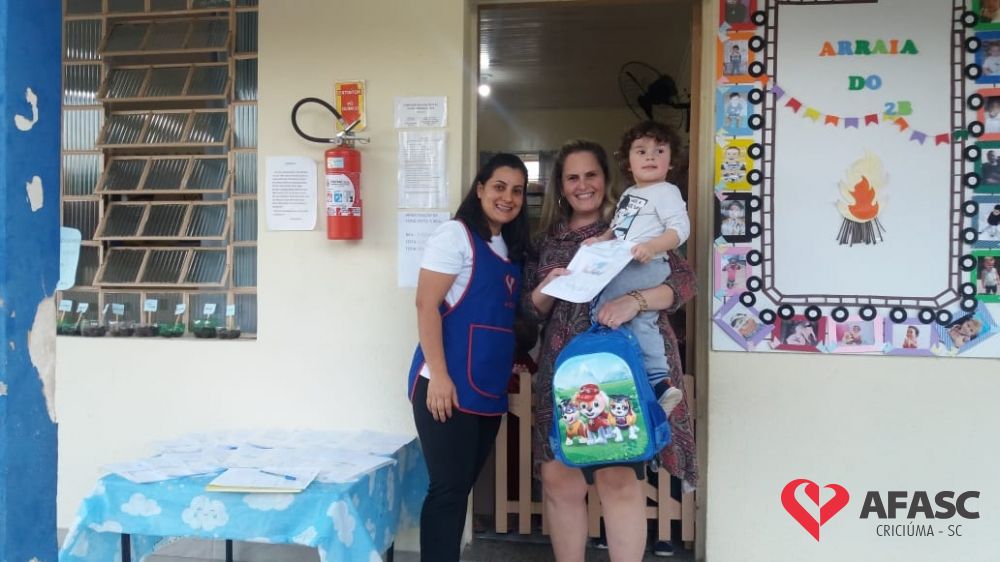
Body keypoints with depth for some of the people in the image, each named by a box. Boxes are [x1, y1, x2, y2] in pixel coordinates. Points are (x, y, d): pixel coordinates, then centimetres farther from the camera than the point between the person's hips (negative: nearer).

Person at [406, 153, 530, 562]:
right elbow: (426, 305, -14)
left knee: (461, 486, 14)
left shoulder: (512, 248, 17)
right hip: (449, 384, -7)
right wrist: (438, 375, -20)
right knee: (448, 487, -4)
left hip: (490, 388, 8)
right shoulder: (456, 234, -6)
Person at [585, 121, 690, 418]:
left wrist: (651, 246, -28)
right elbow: (618, 227, 31)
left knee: (601, 303, -16)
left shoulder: (665, 192, -5)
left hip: (646, 266, -9)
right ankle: (659, 382, 4)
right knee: (641, 322, 3)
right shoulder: (628, 194, 23)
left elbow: (680, 229, -15)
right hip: (624, 267, 9)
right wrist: (601, 239, 12)